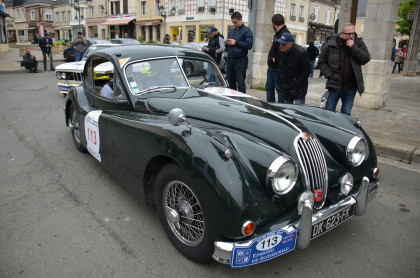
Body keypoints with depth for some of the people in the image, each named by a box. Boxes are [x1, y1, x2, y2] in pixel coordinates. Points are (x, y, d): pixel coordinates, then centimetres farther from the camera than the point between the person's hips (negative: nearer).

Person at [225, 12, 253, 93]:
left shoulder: (247, 31, -2)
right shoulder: (231, 31, 19)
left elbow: (249, 45, -14)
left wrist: (236, 42, -15)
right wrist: (227, 43, 2)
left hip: (240, 60, -7)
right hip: (230, 60, 7)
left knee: (240, 83, -6)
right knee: (231, 83, 11)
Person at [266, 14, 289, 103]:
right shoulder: (278, 33, 16)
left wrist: (276, 59, -20)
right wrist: (270, 59, 11)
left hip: (278, 69, -11)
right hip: (271, 68, 11)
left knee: (280, 90, -1)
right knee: (269, 88, 17)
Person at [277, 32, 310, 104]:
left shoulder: (301, 53, -19)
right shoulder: (282, 51, 1)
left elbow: (306, 72, -14)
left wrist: (296, 84, -16)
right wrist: (284, 84, 7)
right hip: (286, 89, 7)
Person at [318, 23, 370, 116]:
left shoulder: (358, 43, 3)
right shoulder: (330, 44, -4)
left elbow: (366, 59, -7)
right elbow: (321, 62, 1)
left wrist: (353, 48, -17)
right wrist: (330, 75, -10)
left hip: (351, 87, 2)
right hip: (335, 86, -2)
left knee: (346, 114, 12)